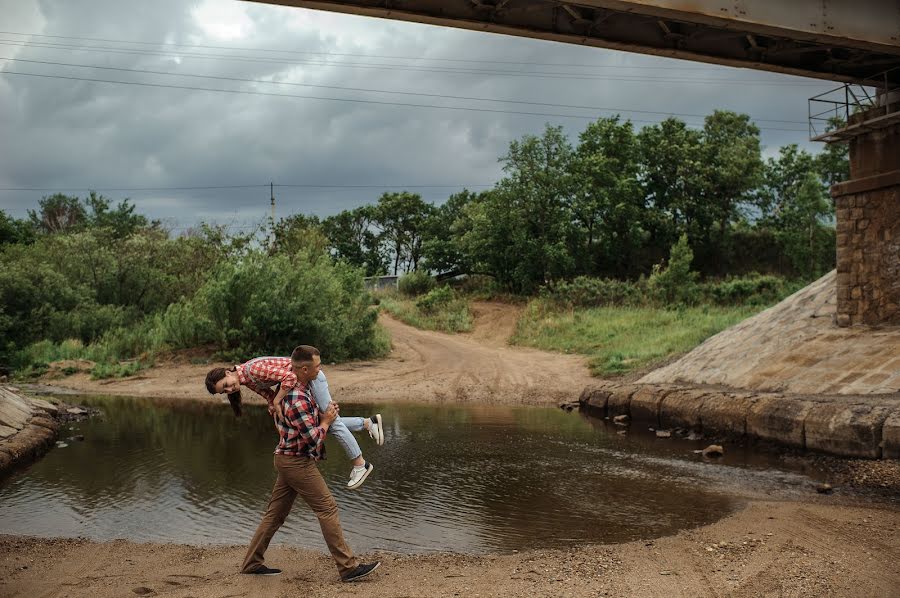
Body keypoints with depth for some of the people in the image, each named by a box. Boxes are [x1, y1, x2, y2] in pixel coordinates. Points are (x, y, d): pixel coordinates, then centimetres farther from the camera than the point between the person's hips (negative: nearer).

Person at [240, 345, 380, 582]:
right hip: (297, 462, -10)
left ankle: (251, 563, 21)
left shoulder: (292, 387, 7)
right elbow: (314, 438, -22)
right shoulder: (298, 400, -25)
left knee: (275, 513, 14)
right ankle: (349, 567, -3)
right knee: (327, 509, -6)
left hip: (288, 459, 10)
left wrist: (324, 413, 9)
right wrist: (326, 421, -4)